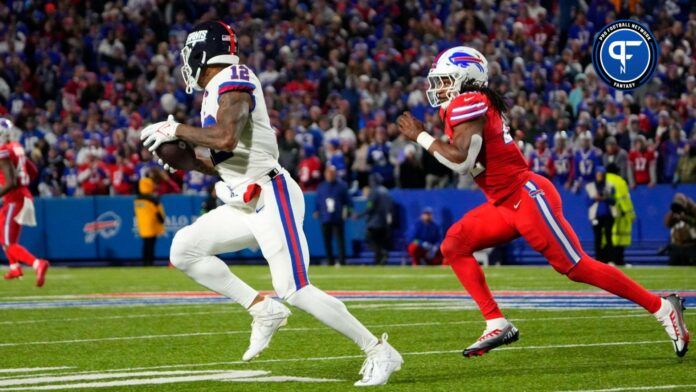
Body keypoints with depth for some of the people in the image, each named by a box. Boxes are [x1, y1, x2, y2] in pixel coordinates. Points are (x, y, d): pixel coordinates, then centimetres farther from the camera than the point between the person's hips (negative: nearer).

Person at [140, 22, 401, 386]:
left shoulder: (233, 83, -13)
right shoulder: (217, 91, 15)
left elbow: (225, 139, -31)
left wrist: (177, 130, -18)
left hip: (272, 197, -10)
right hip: (247, 203, 10)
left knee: (295, 290, -13)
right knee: (184, 249, 3)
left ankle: (379, 352, -4)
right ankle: (262, 308, 5)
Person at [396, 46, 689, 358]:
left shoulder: (468, 104, -12)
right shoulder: (473, 105, 17)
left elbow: (461, 159, -23)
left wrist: (421, 137, -12)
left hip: (527, 196, -10)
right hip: (506, 204, 10)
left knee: (576, 266, -8)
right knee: (454, 245, 3)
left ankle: (662, 307, -1)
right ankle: (497, 324, 0)